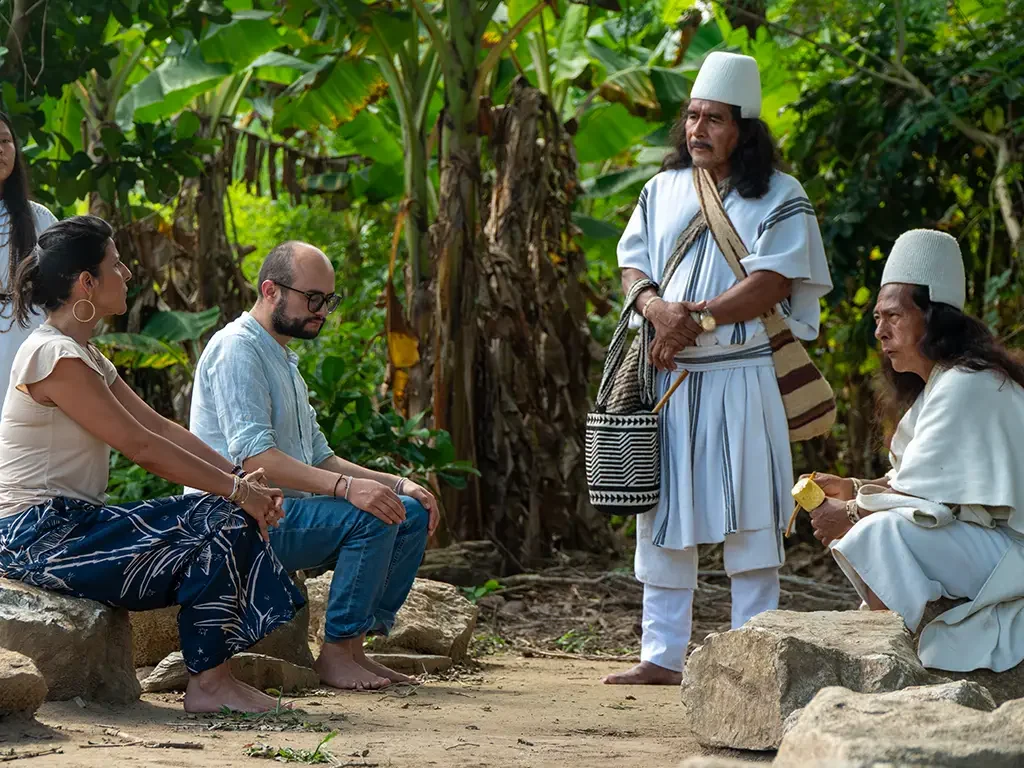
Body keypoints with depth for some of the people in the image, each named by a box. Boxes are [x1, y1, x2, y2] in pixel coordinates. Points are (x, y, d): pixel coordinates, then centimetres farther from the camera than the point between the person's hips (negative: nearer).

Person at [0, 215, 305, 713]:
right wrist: (236, 489, -14)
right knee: (222, 524, -14)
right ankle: (207, 683, -7)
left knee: (225, 517, 2)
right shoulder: (56, 356, -17)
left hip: (71, 523, 10)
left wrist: (240, 480, 1)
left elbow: (160, 427, 12)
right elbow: (141, 447, -19)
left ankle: (214, 674, -2)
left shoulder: (81, 355, 16)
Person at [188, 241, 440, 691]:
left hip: (284, 508, 10)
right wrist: (346, 487, -33)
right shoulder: (236, 349, -12)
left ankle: (355, 646, -3)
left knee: (412, 514, 1)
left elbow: (319, 458, 22)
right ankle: (335, 654, -19)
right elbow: (253, 457, -24)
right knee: (369, 516, -26)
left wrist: (395, 483, 6)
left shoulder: (285, 361, 22)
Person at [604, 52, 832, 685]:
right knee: (662, 517, 5)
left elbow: (773, 282, -12)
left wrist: (698, 320, -18)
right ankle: (662, 656, 10)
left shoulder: (779, 197, -2)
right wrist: (658, 309, -12)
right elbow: (633, 265, 10)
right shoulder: (663, 191, 14)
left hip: (740, 378, -5)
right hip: (667, 380, 5)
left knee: (747, 520, -5)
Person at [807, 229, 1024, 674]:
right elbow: (925, 484, 15)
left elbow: (928, 497, -19)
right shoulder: (941, 382, 15)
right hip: (985, 543, 11)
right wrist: (851, 489, 4)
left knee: (881, 533, -28)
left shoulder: (965, 387, -18)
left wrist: (851, 513, -7)